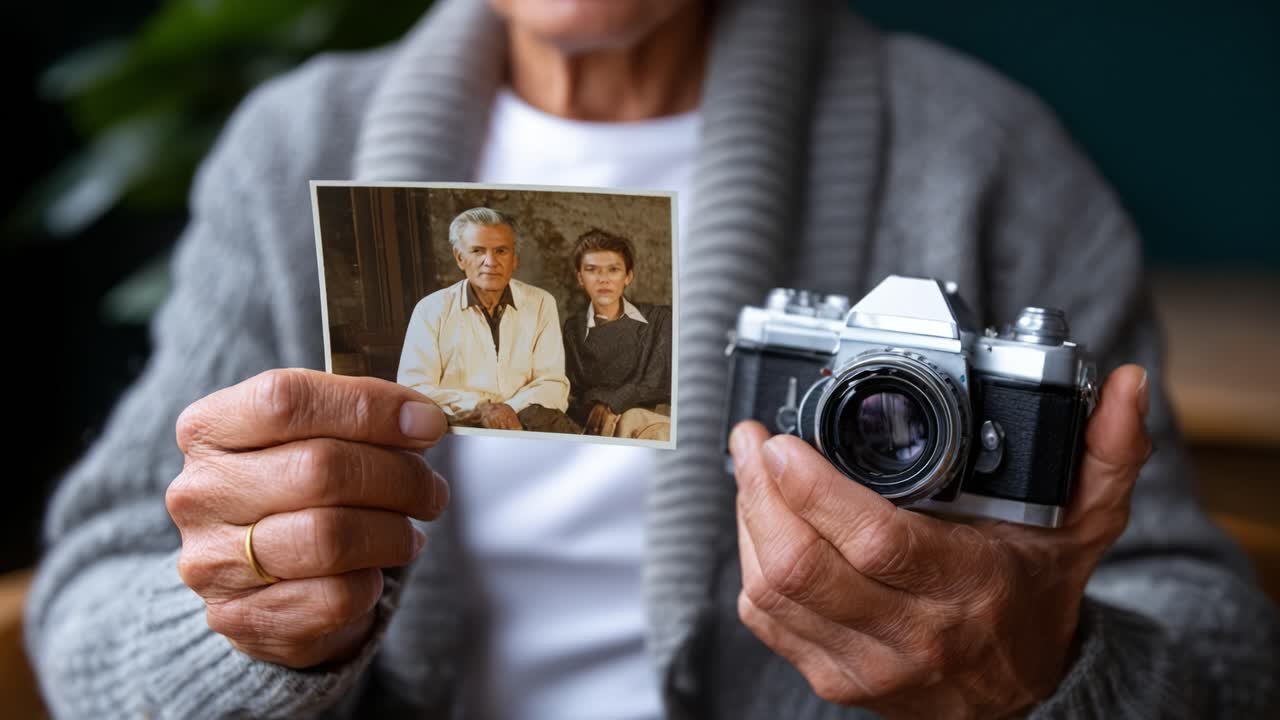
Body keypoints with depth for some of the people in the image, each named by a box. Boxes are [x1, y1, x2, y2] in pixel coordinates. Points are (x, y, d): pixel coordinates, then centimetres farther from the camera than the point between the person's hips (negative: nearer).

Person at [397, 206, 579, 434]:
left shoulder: (541, 304, 9)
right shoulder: (431, 310, 4)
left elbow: (553, 384, 5)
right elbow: (412, 389, -3)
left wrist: (512, 409, -16)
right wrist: (479, 408, -16)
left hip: (523, 420, 2)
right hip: (458, 425, -2)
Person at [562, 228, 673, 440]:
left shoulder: (659, 319, 8)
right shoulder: (573, 329, 12)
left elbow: (658, 383, 1)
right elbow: (572, 397, 7)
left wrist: (610, 404, -12)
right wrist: (596, 412, -15)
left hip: (658, 416, 0)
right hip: (601, 428, 0)